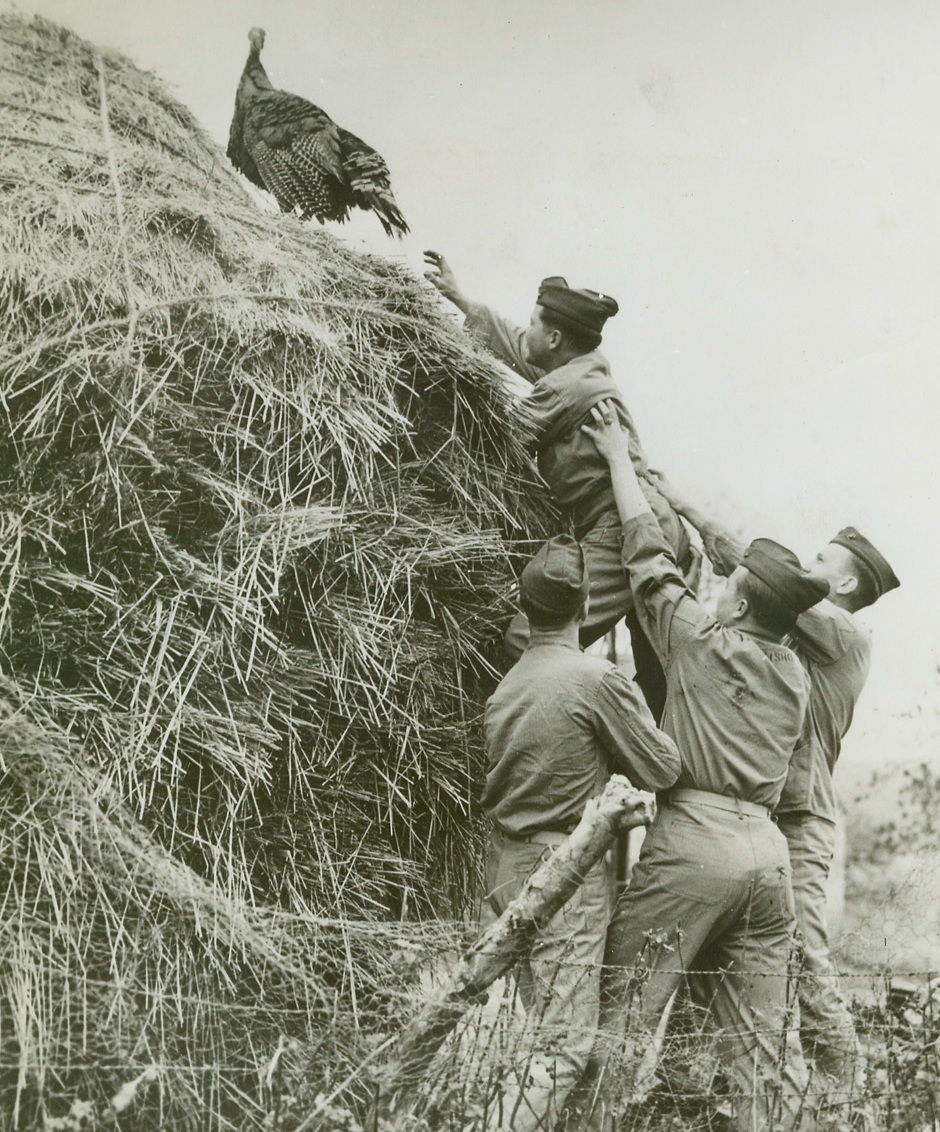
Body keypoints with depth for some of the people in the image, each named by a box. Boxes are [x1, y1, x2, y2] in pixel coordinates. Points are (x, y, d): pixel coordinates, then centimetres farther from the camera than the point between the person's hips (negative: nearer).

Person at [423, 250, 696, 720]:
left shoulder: (563, 388, -10)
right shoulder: (588, 366, 17)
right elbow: (515, 345, 31)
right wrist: (458, 297, 39)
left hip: (620, 535, -11)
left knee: (528, 642, -19)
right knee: (658, 685, 18)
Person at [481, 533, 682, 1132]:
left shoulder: (507, 685, 9)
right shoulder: (599, 678, -14)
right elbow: (663, 769, -8)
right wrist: (635, 702, 8)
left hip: (508, 867, 8)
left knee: (546, 1026, 14)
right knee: (562, 1044, -6)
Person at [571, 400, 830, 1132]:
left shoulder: (700, 640, 1)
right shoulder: (796, 676, 16)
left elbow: (648, 550, 9)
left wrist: (619, 459, 21)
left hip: (694, 840, -6)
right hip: (768, 849, 6)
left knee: (627, 1010, -2)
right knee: (764, 1035, 6)